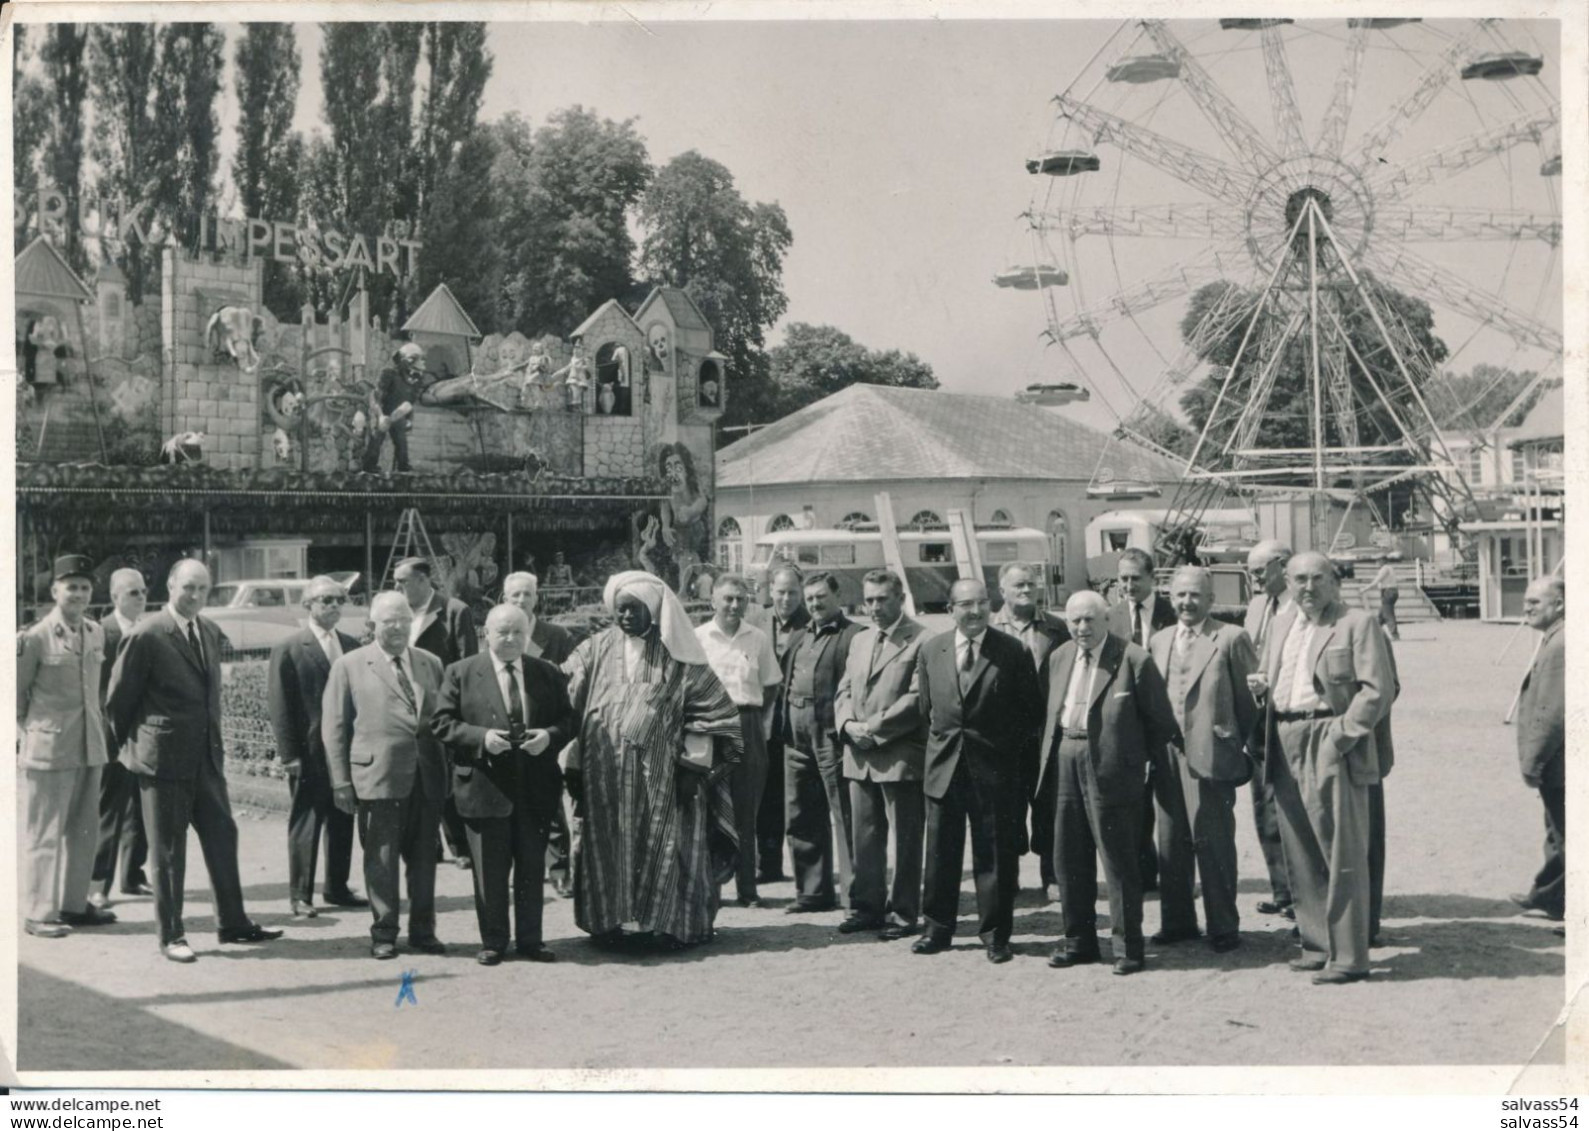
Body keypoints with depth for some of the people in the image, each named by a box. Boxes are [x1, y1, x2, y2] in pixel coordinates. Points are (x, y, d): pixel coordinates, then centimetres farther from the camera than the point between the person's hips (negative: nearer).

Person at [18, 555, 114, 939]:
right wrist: (31, 732, 2)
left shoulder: (96, 634, 8)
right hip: (49, 749, -6)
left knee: (84, 831, 13)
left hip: (90, 747, 6)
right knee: (44, 833, 0)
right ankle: (38, 913, 7)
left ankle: (74, 904, 24)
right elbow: (16, 693, -2)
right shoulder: (35, 638, -11)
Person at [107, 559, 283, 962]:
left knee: (222, 837, 10)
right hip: (164, 759, -6)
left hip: (207, 756, 6)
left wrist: (214, 741, 17)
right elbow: (118, 698, -5)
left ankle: (233, 923, 21)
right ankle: (170, 935, 12)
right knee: (167, 850, 3)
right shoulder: (147, 636, -12)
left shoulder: (211, 634, 9)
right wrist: (128, 743, 5)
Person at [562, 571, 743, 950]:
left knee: (663, 845, -1)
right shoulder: (597, 650, 7)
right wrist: (572, 764, -3)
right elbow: (565, 701, 5)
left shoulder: (676, 654, -1)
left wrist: (694, 767, -7)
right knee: (609, 846, 4)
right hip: (606, 774, 2)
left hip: (661, 775, -2)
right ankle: (614, 922, 13)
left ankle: (669, 924, 8)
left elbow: (713, 708, -1)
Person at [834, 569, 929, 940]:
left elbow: (917, 697, -14)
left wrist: (873, 728, -14)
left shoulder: (921, 641, -8)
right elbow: (844, 691, 17)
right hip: (860, 756, 7)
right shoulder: (859, 642, 18)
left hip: (900, 755, -7)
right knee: (864, 837, 12)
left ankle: (904, 913, 6)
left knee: (906, 839, 0)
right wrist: (848, 724, -3)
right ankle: (867, 907, 20)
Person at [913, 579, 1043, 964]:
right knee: (941, 853, 8)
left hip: (995, 769, -3)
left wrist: (1008, 745, -1)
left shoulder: (1013, 652, -4)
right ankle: (937, 929, 19)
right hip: (944, 765, 3)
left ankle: (995, 935, 13)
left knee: (995, 855, 2)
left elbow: (1032, 710, 1)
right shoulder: (931, 651, 5)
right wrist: (943, 741, 8)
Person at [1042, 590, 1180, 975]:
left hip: (1112, 766, -6)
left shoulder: (1133, 659, -9)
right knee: (1069, 856, 11)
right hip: (1066, 760, 6)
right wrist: (1051, 754, 13)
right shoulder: (1059, 658, 11)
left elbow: (1158, 719, -5)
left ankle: (1127, 944, 8)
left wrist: (1158, 765, -4)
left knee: (1118, 857, -1)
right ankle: (1078, 939, 23)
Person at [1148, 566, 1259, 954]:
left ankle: (1223, 927, 7)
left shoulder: (1231, 638, -4)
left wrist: (1239, 744, 2)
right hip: (1167, 757, 6)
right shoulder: (1159, 640, 13)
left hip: (1211, 757, -5)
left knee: (1214, 844, -3)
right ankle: (1177, 921, 22)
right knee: (1171, 845, 11)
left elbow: (1251, 696, -2)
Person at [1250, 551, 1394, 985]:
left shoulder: (1357, 624, -3)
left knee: (1342, 855, -5)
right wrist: (1261, 687, 2)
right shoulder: (1281, 625, 18)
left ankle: (1347, 956, -1)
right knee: (1301, 855, 11)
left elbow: (1378, 689, -10)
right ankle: (1317, 945, 20)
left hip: (1331, 747, -7)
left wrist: (1340, 737, -16)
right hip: (1286, 747, 7)